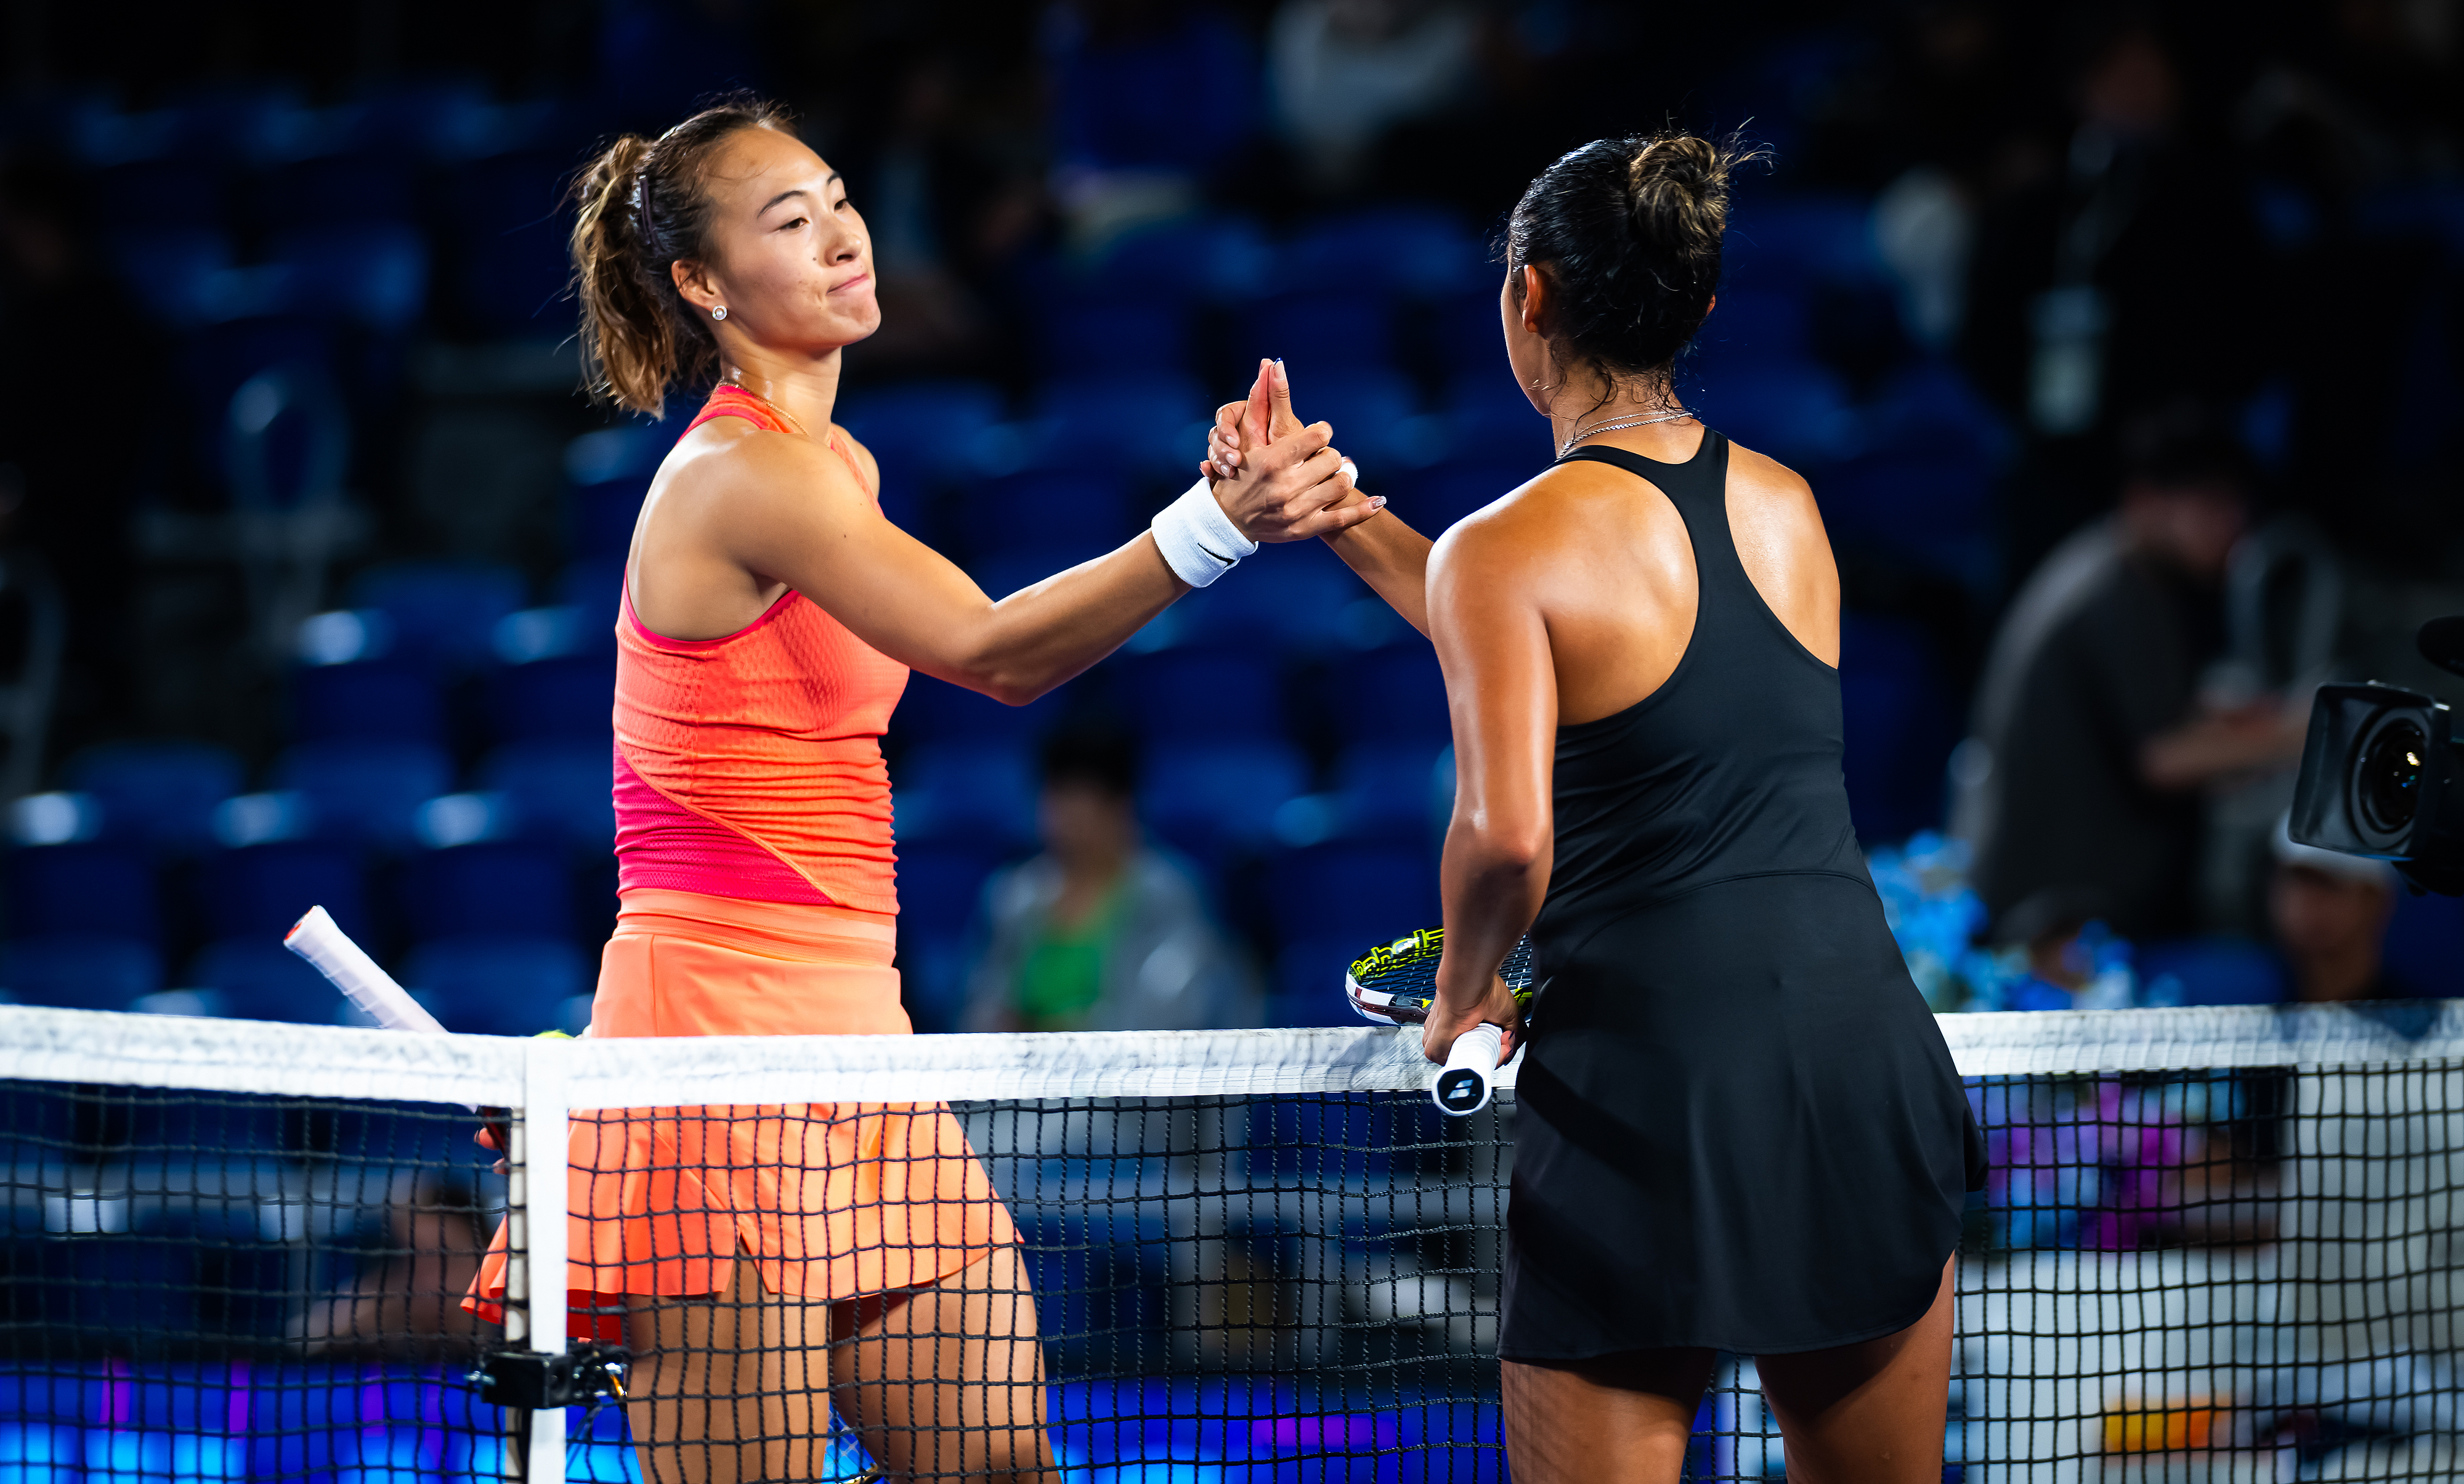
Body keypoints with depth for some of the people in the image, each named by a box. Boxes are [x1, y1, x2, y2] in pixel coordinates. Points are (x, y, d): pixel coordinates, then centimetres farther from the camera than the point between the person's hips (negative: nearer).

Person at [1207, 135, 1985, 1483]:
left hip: (1647, 1074, -5)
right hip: (1867, 1034, 5)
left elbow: (1504, 835, -18)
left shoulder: (1504, 549, -7)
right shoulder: (1787, 507, 12)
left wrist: (1460, 995, 1)